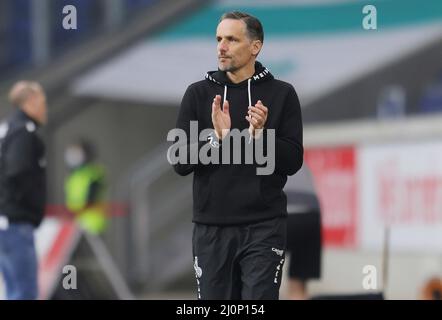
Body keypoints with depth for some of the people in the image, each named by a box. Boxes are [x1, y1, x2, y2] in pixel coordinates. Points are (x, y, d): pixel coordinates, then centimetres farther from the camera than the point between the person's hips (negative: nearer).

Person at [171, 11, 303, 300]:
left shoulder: (281, 94, 2)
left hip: (264, 227, -2)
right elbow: (181, 163, 0)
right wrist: (216, 138, -18)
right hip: (211, 227, 2)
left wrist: (261, 134, -19)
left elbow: (293, 162, -2)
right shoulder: (199, 94, 5)